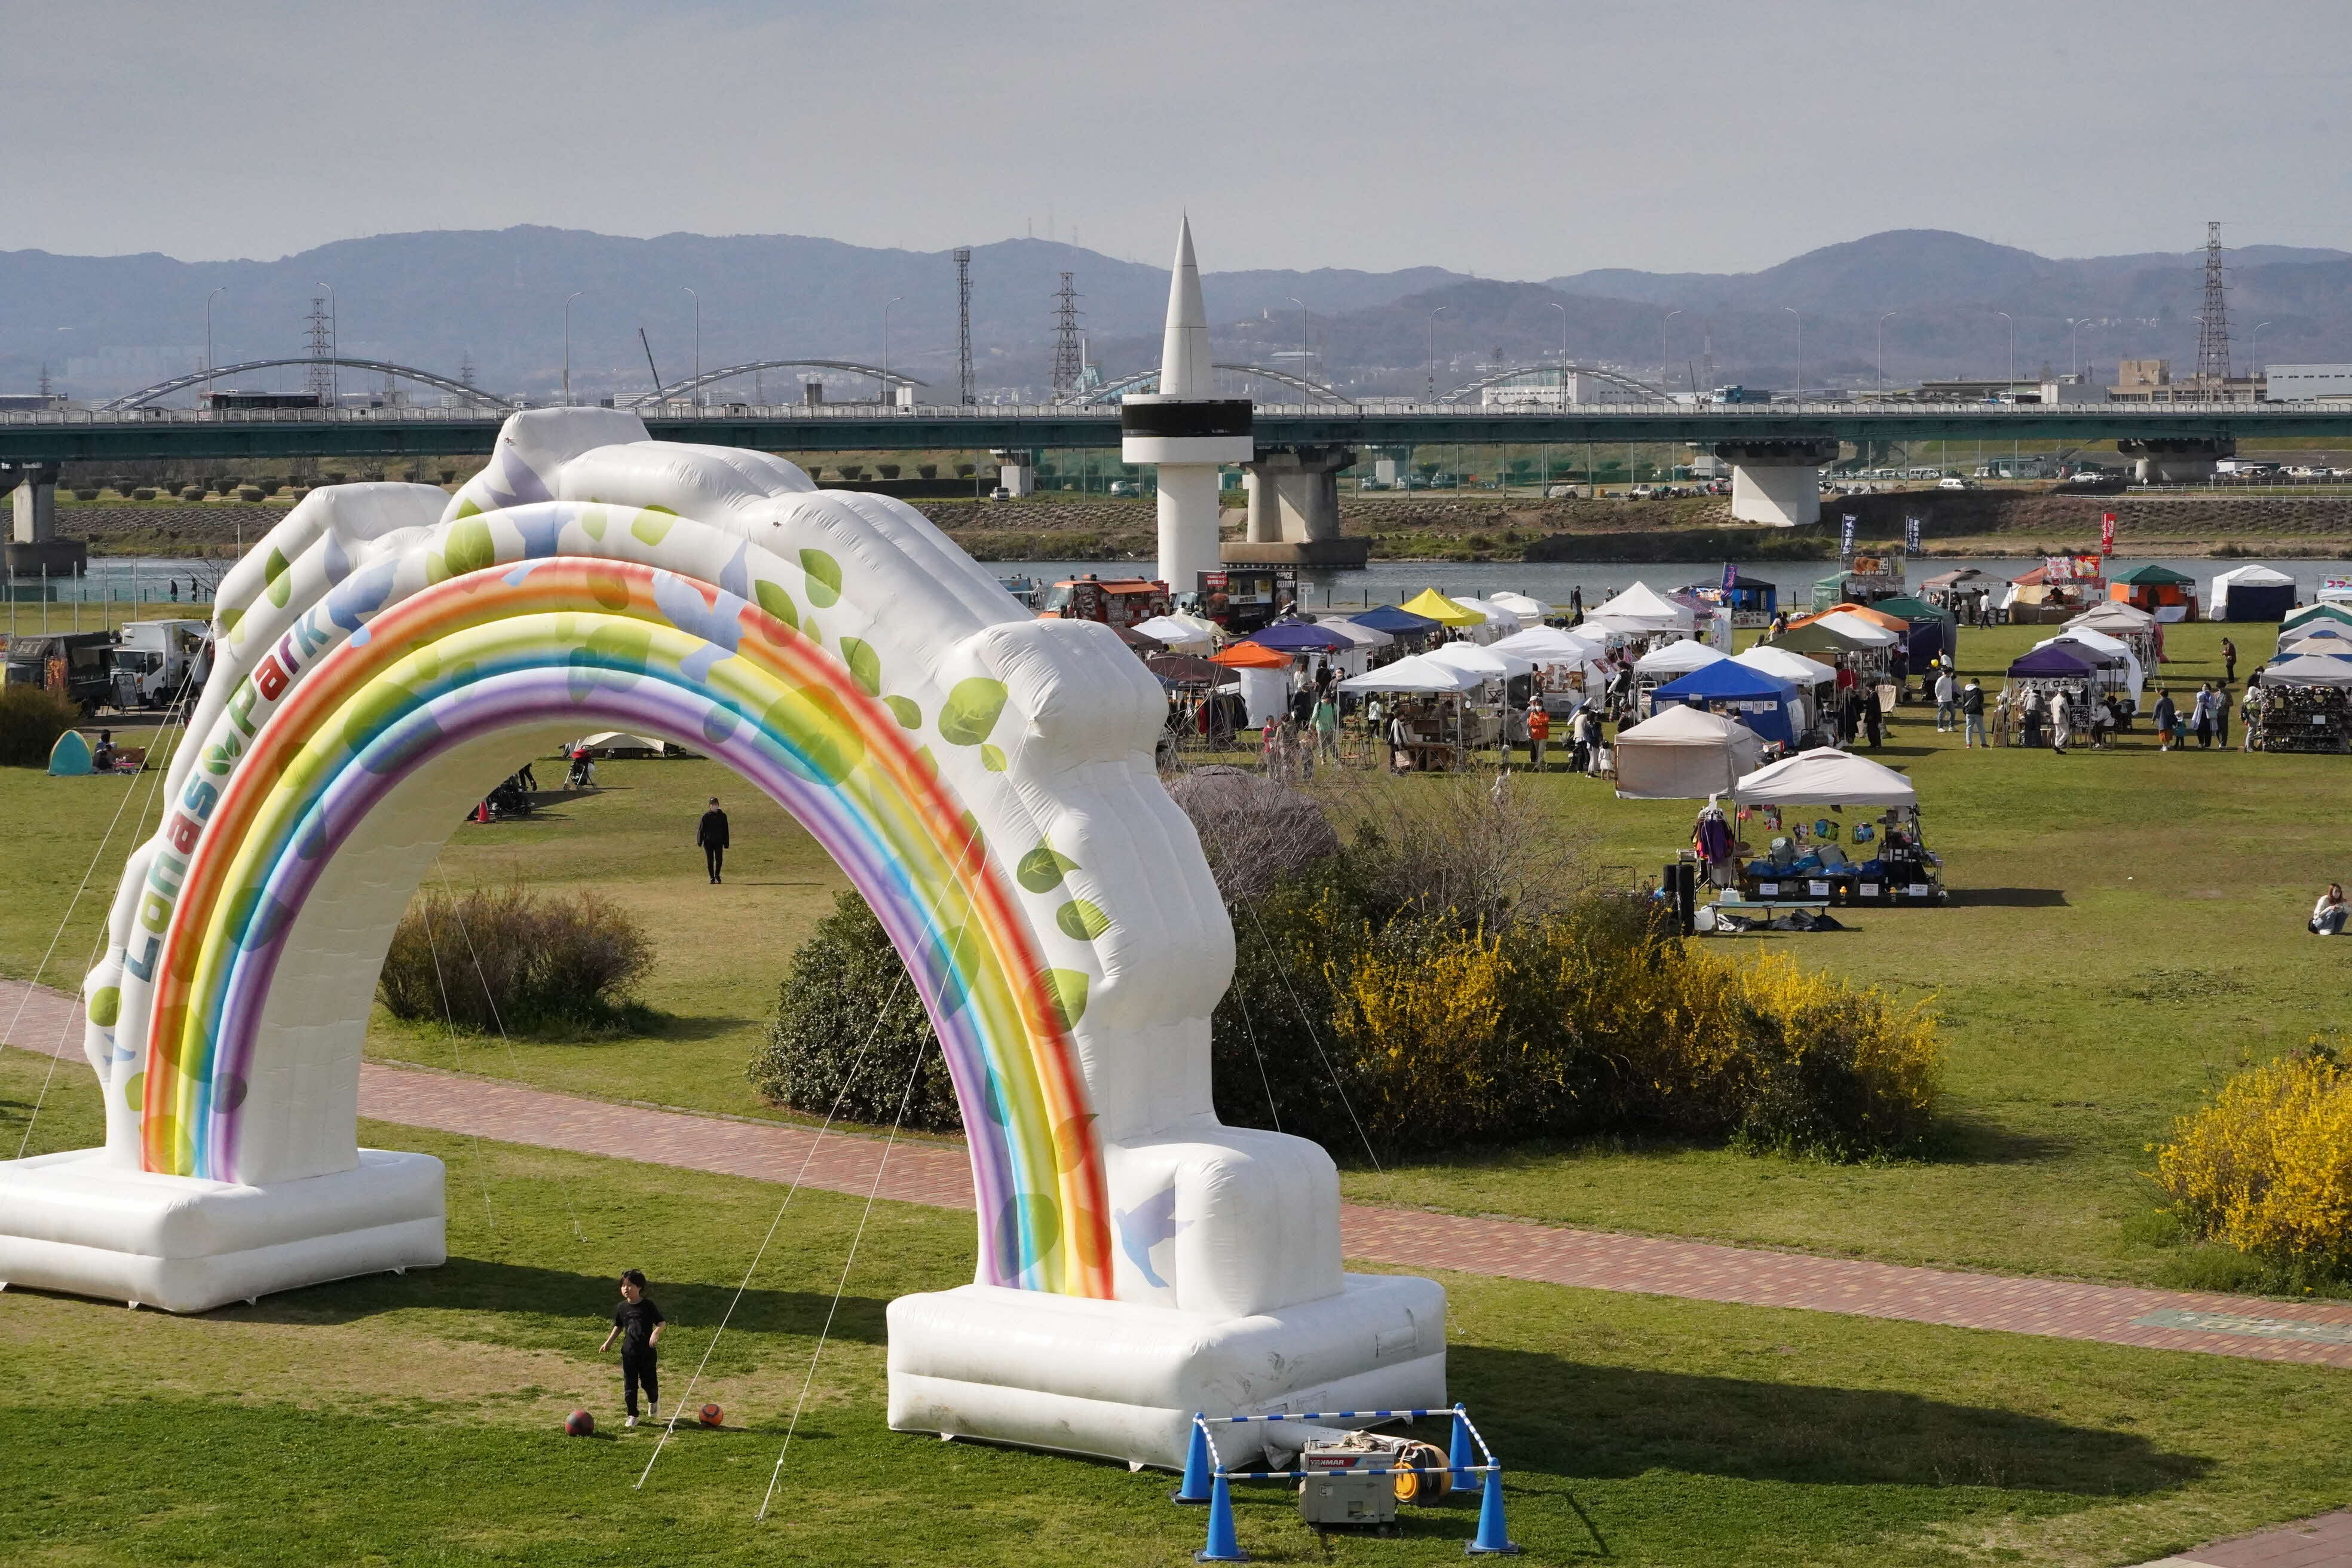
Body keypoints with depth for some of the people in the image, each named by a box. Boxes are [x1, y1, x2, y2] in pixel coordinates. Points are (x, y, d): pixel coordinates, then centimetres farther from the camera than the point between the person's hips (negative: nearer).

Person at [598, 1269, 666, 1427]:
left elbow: (661, 1322, -8)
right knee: (630, 1384, 2)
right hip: (629, 1352, 3)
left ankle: (653, 1402, 39)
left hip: (648, 1351, -3)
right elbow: (618, 1326, 17)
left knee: (649, 1381, 7)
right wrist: (609, 1342, 13)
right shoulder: (622, 1307, 2)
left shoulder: (648, 1305, -9)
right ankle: (632, 1415, 11)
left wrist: (656, 1333, -26)